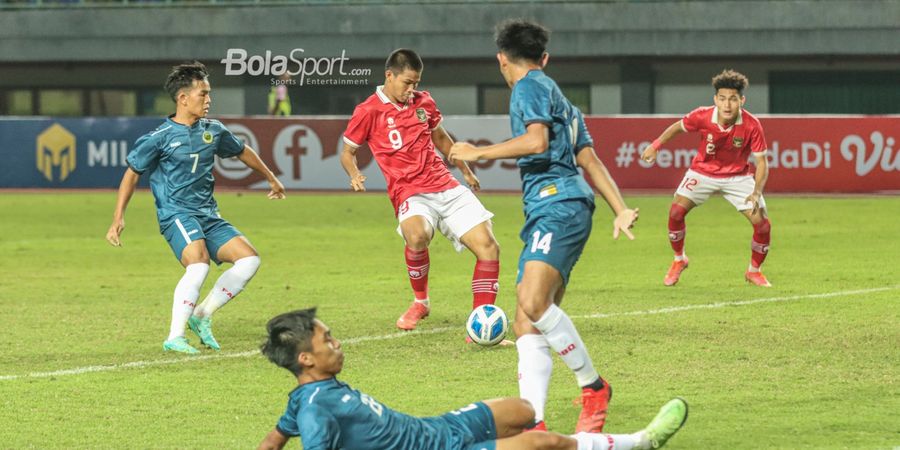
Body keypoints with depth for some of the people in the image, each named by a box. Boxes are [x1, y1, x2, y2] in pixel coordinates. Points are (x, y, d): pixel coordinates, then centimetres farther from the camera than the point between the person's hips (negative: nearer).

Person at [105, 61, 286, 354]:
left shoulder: (213, 131, 10)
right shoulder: (161, 137, -6)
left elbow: (242, 152, 29)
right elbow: (132, 173, 1)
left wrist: (271, 178, 42)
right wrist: (118, 218, -5)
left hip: (208, 216, 7)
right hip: (176, 213, -7)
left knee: (249, 259, -7)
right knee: (199, 264, -31)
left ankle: (202, 315, 5)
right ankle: (175, 337, -24)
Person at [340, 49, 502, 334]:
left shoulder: (423, 102, 11)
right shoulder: (369, 112, -3)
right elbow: (347, 152, 7)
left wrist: (465, 171, 38)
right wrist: (355, 176, -14)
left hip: (446, 187, 6)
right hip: (410, 193, -5)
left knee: (488, 246, -9)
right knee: (417, 235, -38)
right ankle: (420, 301, -9)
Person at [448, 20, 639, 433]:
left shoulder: (530, 87, 0)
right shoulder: (560, 99, 30)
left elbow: (536, 140, -17)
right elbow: (588, 159, 28)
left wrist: (479, 153, -8)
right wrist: (620, 210, 26)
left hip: (557, 207, -10)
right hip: (544, 214, 10)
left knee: (533, 303, -26)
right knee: (526, 325, 0)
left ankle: (594, 387, -16)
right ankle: (533, 422, -11)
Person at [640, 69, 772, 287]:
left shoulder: (752, 125, -26)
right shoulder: (702, 116, -24)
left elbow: (761, 162, -20)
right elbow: (678, 127, 0)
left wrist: (757, 193, -33)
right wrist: (656, 145, -2)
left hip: (738, 176, 0)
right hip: (703, 171, 0)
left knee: (762, 223, -12)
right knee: (676, 211, -16)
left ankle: (754, 271, 15)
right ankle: (679, 260, 12)